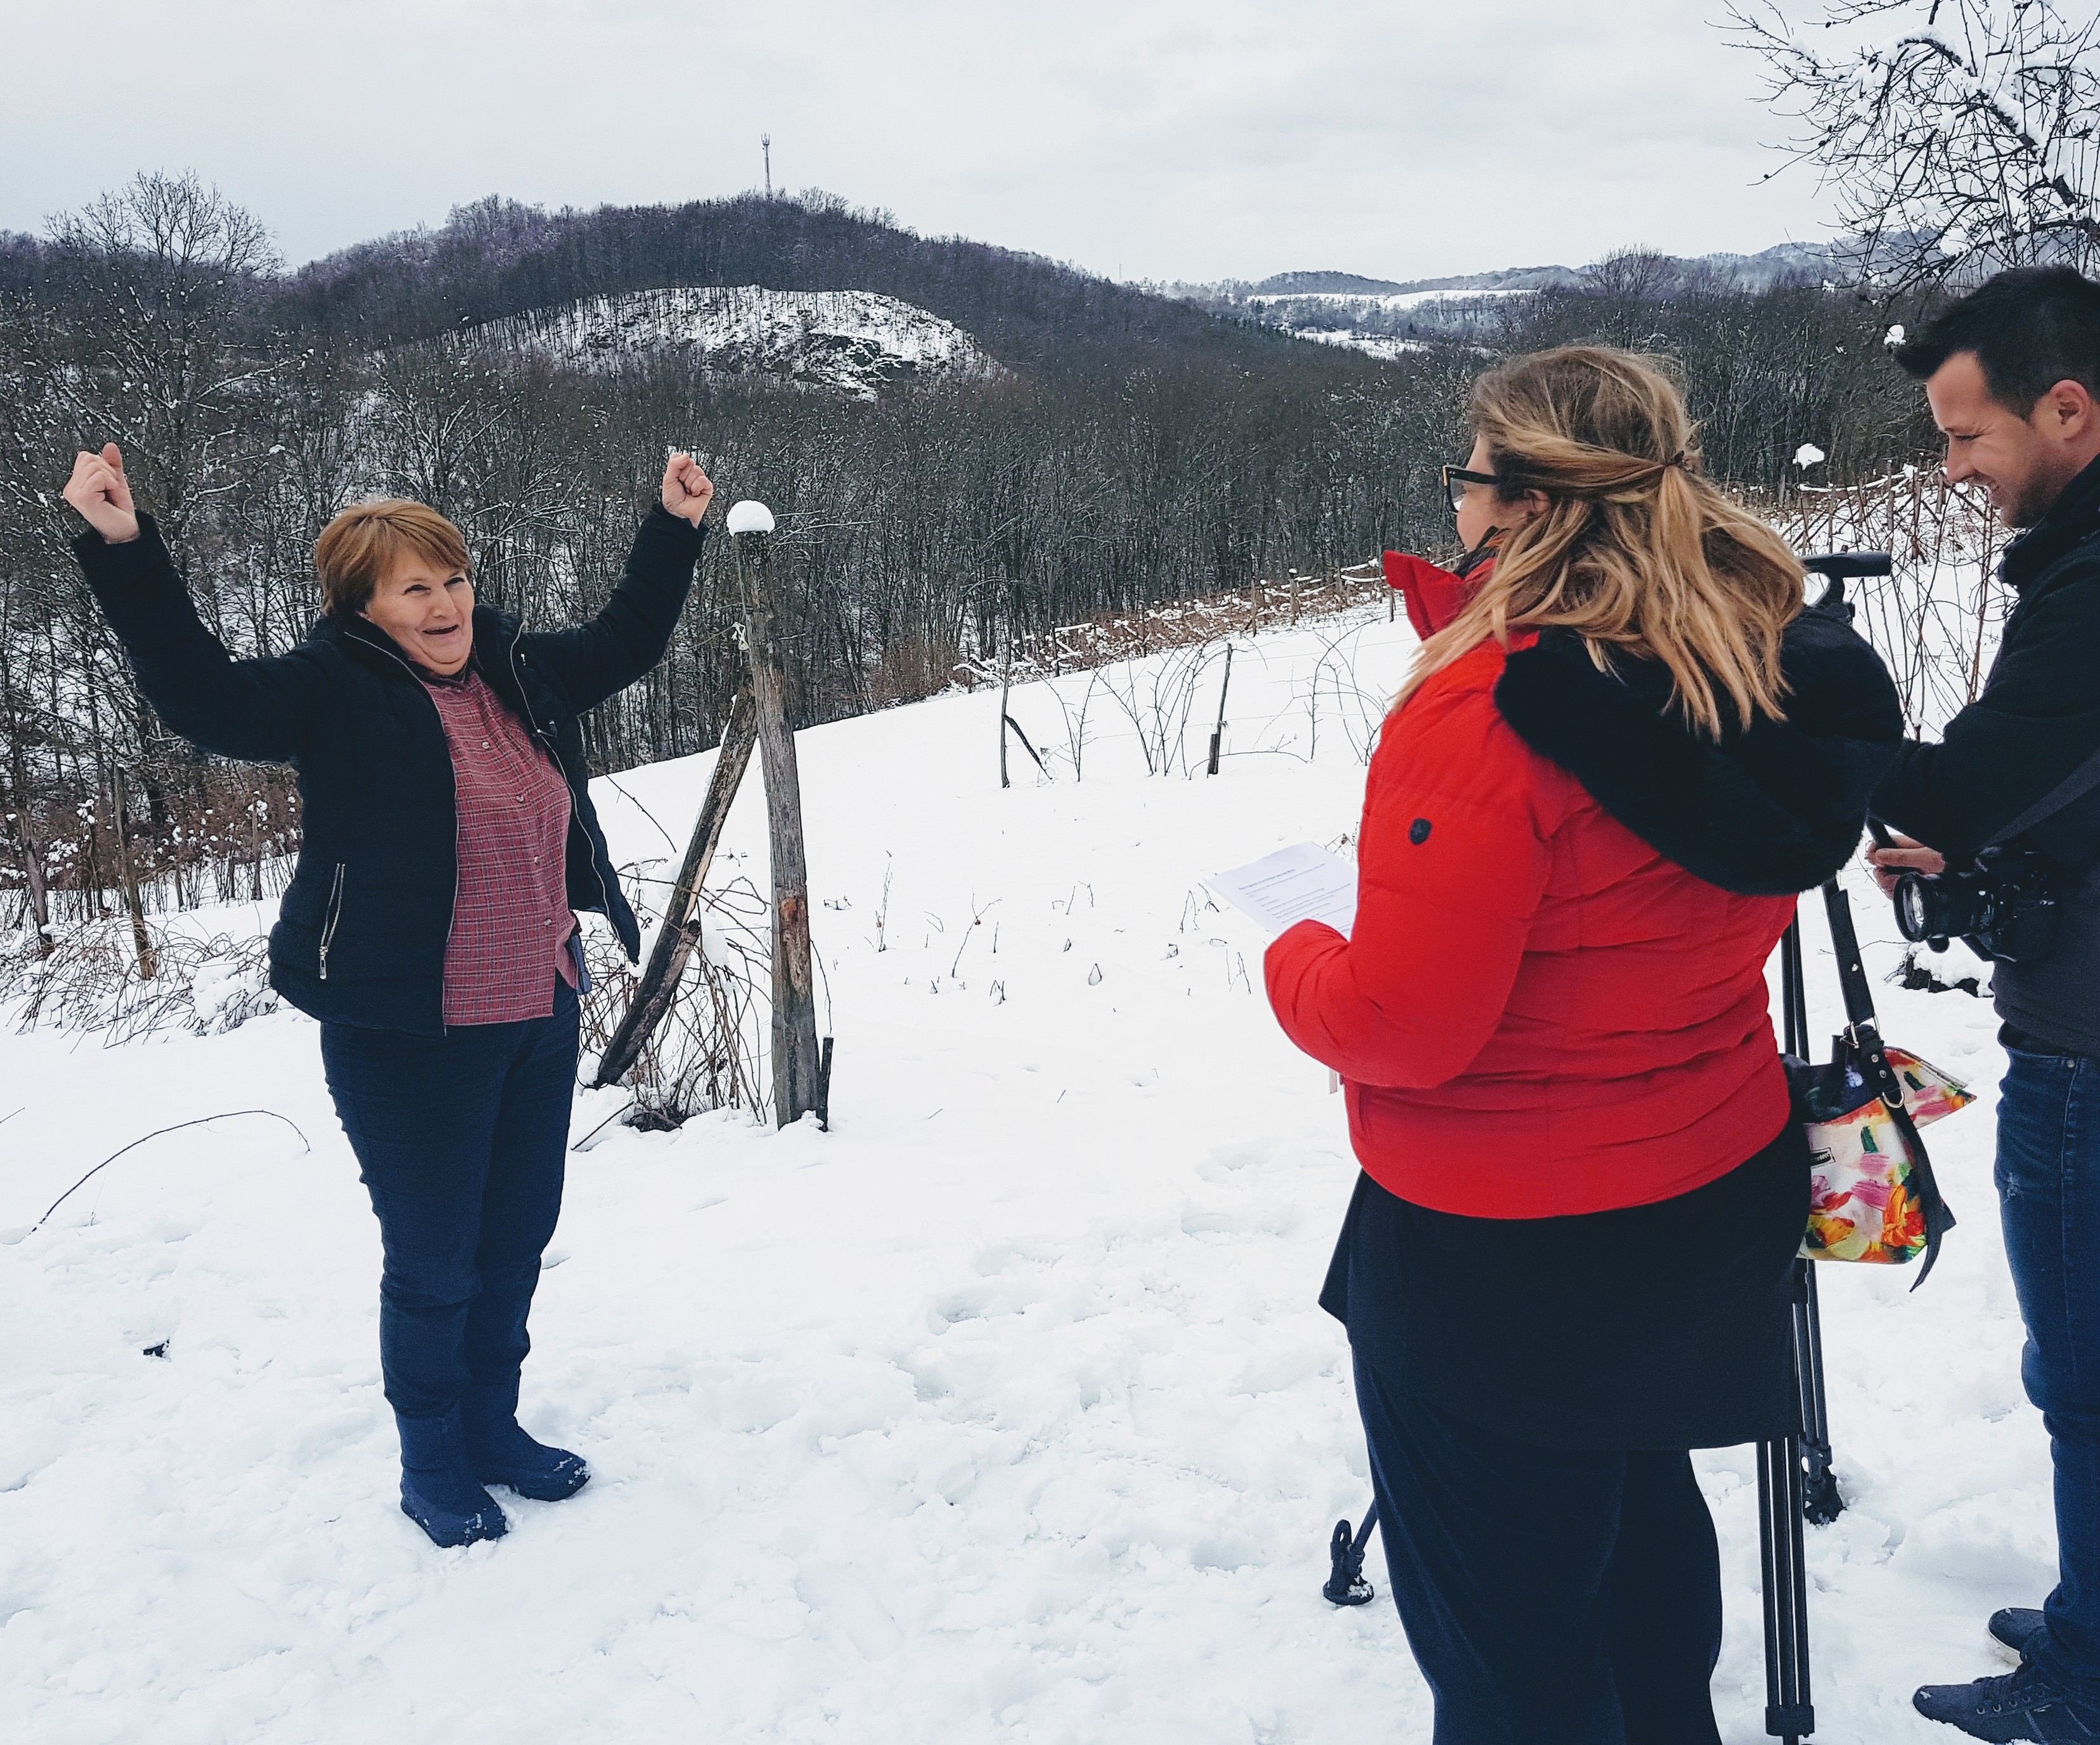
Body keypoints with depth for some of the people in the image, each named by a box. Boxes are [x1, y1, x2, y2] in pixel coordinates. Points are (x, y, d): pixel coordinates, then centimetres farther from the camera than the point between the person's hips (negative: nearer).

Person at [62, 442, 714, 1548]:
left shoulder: (522, 673, 8)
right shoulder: (334, 692, -10)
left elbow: (625, 642, 24)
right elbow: (204, 696, -24)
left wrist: (674, 528, 26)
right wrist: (122, 551, -32)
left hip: (538, 1016, 7)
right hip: (407, 1038, -6)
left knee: (517, 1240, 18)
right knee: (432, 1262, 4)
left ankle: (494, 1428, 38)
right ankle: (432, 1467, 26)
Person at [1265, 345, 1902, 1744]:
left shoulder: (1488, 715, -26)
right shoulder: (1777, 673, -3)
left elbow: (1401, 1024, -25)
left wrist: (1296, 960, -4)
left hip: (1501, 1262, -8)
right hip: (1718, 1203, 8)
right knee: (1642, 1525, 30)